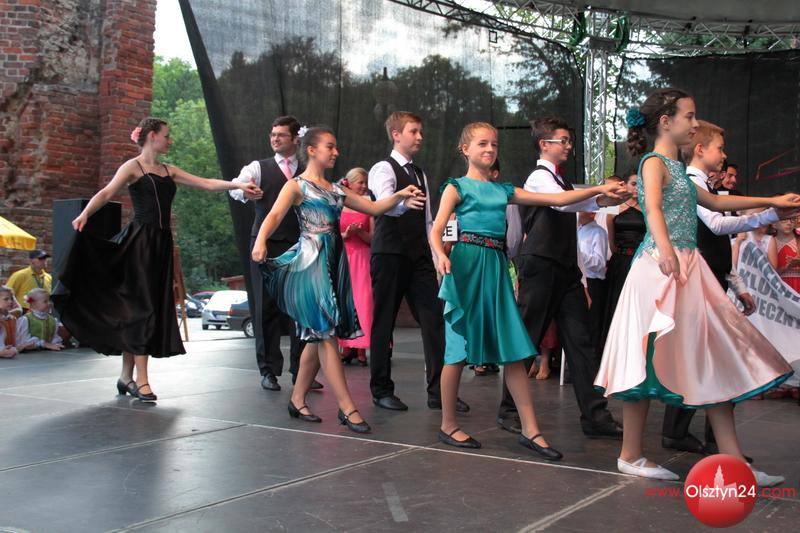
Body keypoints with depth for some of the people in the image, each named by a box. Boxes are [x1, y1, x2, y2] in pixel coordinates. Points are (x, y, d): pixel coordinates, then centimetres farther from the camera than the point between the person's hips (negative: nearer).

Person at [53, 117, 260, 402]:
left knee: (156, 308, 7)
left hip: (162, 243, 7)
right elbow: (107, 192, -16)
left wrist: (238, 184, 5)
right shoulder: (132, 167, -1)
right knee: (142, 307, -8)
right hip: (140, 241, -7)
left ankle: (126, 377, 16)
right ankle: (141, 380, -4)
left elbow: (206, 183, 15)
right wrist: (85, 213, -33)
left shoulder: (168, 171, 17)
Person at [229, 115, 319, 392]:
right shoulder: (259, 167, 7)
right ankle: (269, 370, 8)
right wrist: (245, 191, -34)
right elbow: (234, 185, -10)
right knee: (267, 307, 0)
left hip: (299, 245, 2)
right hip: (267, 244, -2)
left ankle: (300, 370, 10)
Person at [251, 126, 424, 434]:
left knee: (319, 334, 9)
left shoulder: (336, 190, 18)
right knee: (326, 333, -9)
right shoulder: (297, 185, -1)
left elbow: (374, 208, 17)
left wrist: (399, 197, 0)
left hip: (334, 262, 7)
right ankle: (347, 408, -11)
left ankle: (298, 400, 20)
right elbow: (275, 215, -17)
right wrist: (260, 241, -36)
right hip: (311, 261, -7)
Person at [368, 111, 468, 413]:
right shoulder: (383, 169, -4)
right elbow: (385, 202, -26)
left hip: (419, 256, 6)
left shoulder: (420, 174, 20)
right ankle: (381, 390, 12)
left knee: (433, 320, -2)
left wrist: (434, 256, 14)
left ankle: (438, 391, 1)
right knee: (384, 322, 1)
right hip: (390, 253, -6)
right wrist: (403, 201, -48)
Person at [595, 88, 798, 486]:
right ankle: (631, 456, 7)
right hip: (660, 267, -9)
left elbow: (714, 202, 34)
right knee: (651, 358, -4)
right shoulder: (654, 162, -6)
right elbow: (653, 207, -26)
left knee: (712, 357, 6)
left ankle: (733, 460, 9)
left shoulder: (676, 168, 22)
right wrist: (665, 248, -44)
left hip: (688, 269, 9)